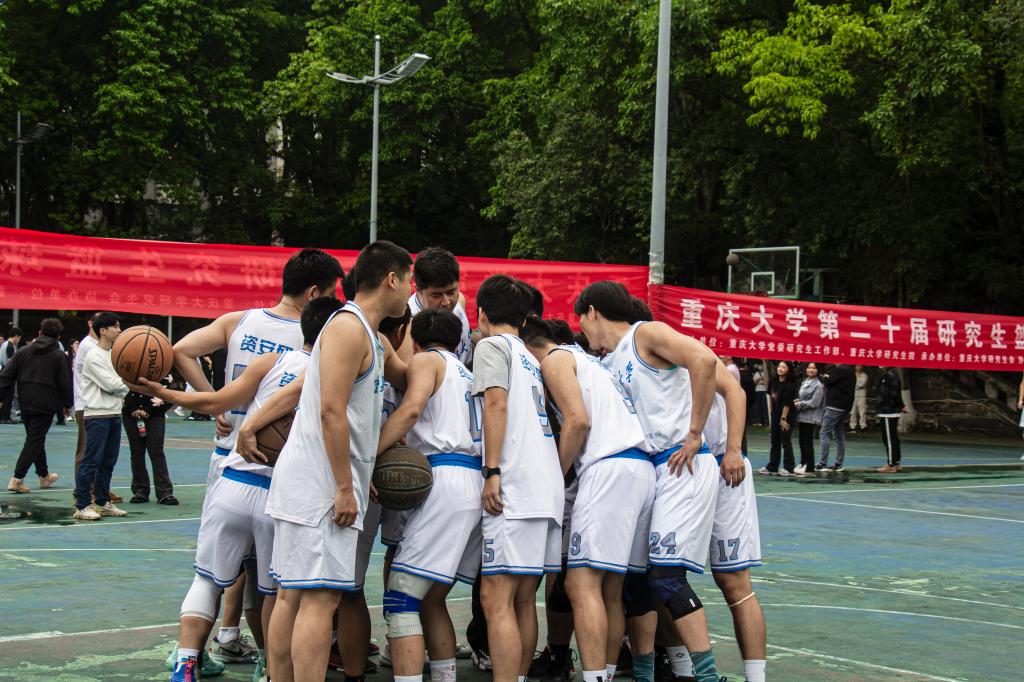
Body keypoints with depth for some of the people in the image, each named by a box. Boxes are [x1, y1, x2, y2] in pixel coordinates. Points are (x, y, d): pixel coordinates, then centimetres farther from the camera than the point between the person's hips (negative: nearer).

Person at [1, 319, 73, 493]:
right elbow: (65, 382, -6)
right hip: (45, 405, -5)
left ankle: (44, 475, 32)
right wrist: (67, 404, 7)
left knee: (35, 439, 19)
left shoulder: (23, 351, 6)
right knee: (35, 441, -2)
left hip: (26, 403, 5)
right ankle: (17, 479, -11)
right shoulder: (58, 355, -5)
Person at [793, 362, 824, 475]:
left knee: (808, 442, -4)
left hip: (810, 418, -7)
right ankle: (803, 463, 22)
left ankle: (809, 467, 2)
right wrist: (797, 401, -1)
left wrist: (799, 404, -9)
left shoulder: (818, 385, -10)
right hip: (802, 417, 7)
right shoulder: (804, 382, 13)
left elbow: (814, 402, -14)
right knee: (802, 441, 12)